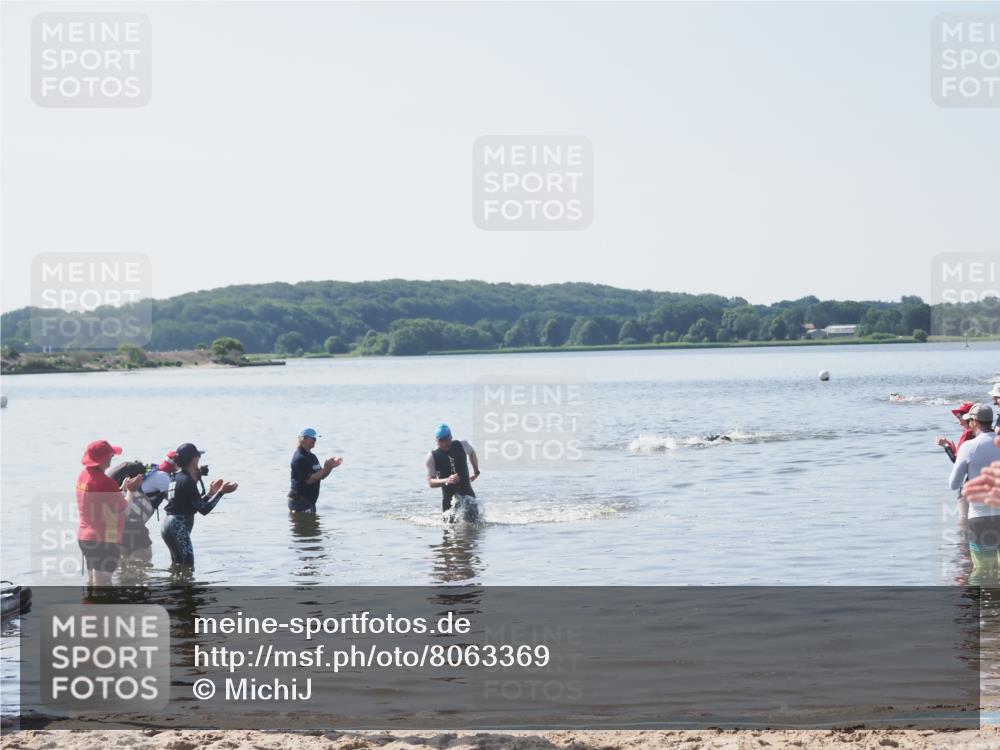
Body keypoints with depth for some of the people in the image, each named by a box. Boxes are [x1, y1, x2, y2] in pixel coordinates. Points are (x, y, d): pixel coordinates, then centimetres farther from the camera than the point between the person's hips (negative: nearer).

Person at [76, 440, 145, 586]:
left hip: (85, 537, 9)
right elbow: (122, 507, -15)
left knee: (92, 582, 18)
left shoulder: (84, 476, 6)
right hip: (104, 540, -9)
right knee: (101, 584, -6)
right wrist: (131, 490, 1)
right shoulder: (104, 482, -22)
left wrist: (123, 487, 13)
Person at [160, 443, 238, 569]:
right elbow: (204, 509, -15)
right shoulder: (187, 481, -16)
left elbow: (195, 504, 18)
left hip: (168, 524, 11)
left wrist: (210, 493, 21)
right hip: (178, 527, -11)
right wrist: (221, 492, -11)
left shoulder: (176, 477, 14)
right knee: (188, 568, -10)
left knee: (178, 566, 16)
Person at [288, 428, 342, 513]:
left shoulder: (312, 456, 13)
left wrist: (331, 467, -2)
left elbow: (321, 476, 15)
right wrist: (326, 469, -24)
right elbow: (308, 480, -23)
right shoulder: (299, 459, -18)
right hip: (300, 501, -10)